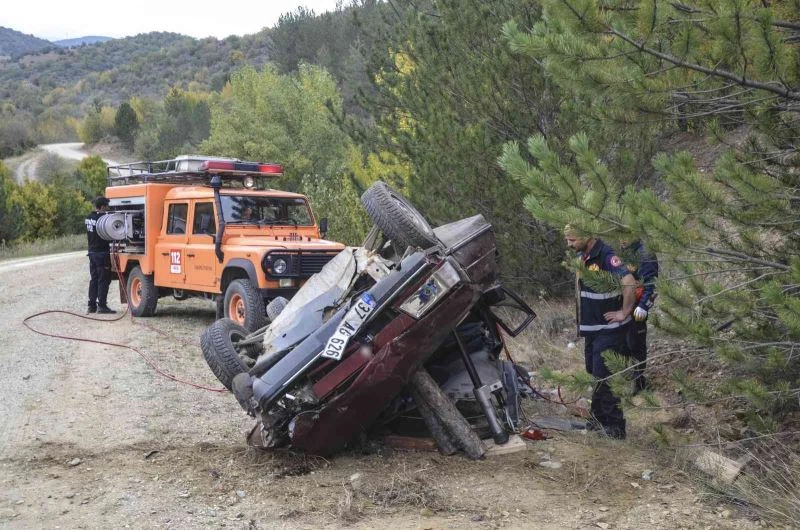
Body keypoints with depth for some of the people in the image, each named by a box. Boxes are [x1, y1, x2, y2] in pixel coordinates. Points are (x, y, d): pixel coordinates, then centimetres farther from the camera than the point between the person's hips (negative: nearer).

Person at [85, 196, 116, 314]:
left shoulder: (89, 218, 10)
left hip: (92, 252, 8)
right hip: (102, 253, -8)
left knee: (93, 279, 12)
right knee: (104, 280, -3)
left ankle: (91, 305, 13)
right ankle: (102, 305, -3)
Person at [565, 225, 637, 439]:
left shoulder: (606, 256, -21)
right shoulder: (582, 256, 8)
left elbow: (629, 282, -34)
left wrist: (624, 312, -23)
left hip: (609, 329, -9)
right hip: (591, 327, 9)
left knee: (604, 377, -7)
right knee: (594, 374, 16)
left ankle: (615, 426, 2)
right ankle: (599, 418, 28)